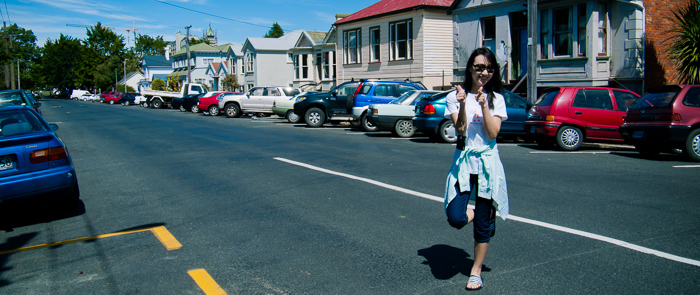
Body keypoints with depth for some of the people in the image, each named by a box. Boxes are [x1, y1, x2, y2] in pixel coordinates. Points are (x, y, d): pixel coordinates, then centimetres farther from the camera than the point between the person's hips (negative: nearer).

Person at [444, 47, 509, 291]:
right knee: (456, 219, -15)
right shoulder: (455, 96, 1)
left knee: (483, 223, 7)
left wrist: (483, 104, -15)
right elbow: (461, 129, -11)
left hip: (487, 163, 1)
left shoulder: (496, 99, 4)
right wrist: (463, 104, -24)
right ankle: (469, 211, 23)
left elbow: (492, 133, -8)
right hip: (463, 162, -1)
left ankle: (476, 271, 26)